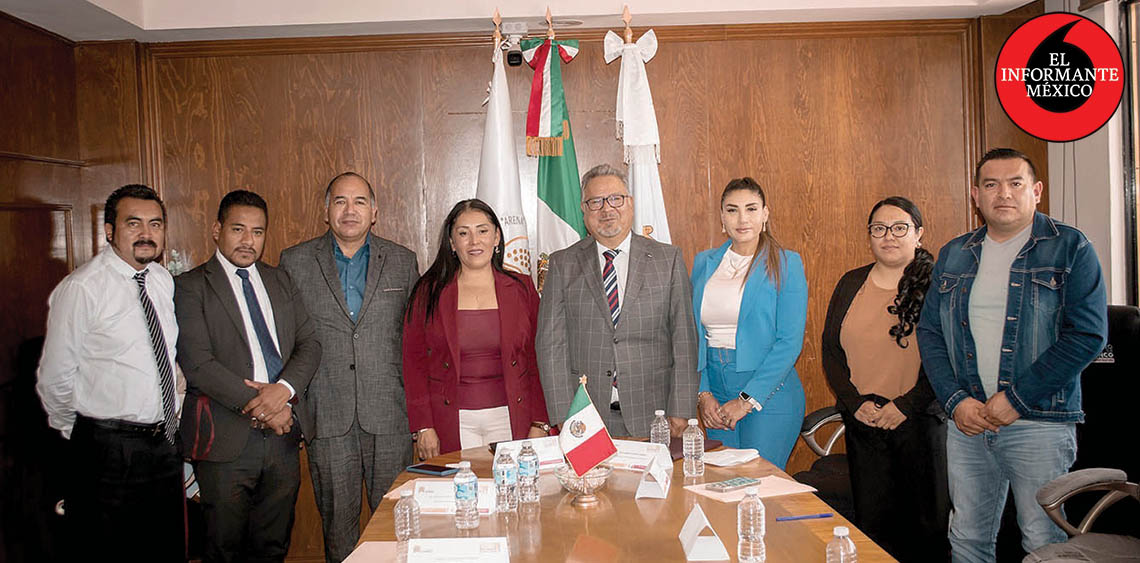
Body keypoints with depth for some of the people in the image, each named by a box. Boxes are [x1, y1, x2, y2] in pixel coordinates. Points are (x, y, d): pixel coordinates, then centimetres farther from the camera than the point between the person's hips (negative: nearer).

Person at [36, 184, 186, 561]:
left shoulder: (164, 282, 6)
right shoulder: (80, 289, -14)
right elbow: (54, 378, -9)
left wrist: (170, 426, 15)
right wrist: (79, 436, 2)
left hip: (165, 443, 6)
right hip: (108, 452, -6)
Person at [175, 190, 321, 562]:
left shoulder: (280, 282, 14)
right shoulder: (191, 287, -2)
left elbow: (309, 343, 7)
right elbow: (198, 365, -12)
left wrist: (283, 389, -12)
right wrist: (258, 406, -15)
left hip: (282, 436, 4)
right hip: (227, 439, -4)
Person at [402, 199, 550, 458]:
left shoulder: (522, 289, 6)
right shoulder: (429, 292, 3)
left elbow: (536, 361, 5)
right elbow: (414, 362, 2)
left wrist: (539, 424, -1)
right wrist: (423, 427, -5)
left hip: (510, 419, 1)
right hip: (451, 424, -1)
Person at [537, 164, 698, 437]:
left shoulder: (668, 259, 5)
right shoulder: (563, 264, 5)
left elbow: (684, 340, 2)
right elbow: (551, 343, 1)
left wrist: (681, 411, -4)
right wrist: (564, 418, -7)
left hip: (651, 416, 0)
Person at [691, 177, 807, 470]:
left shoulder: (785, 264, -4)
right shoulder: (704, 262, 9)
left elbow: (790, 341, -10)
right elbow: (694, 334, 10)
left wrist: (747, 400, -13)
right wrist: (703, 393, -1)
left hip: (768, 392, -4)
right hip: (715, 393, 4)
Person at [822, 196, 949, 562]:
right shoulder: (851, 285, 9)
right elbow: (830, 351, 8)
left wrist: (906, 405, -14)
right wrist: (856, 402, -5)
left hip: (921, 421, -3)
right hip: (862, 423, 3)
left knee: (928, 522, 5)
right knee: (872, 521, 7)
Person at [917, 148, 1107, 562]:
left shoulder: (1070, 249, -2)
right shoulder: (952, 256, 11)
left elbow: (1088, 334, -11)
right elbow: (929, 331, 10)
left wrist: (1016, 399, -14)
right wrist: (955, 400, -5)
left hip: (1039, 423, -4)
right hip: (966, 420, 4)